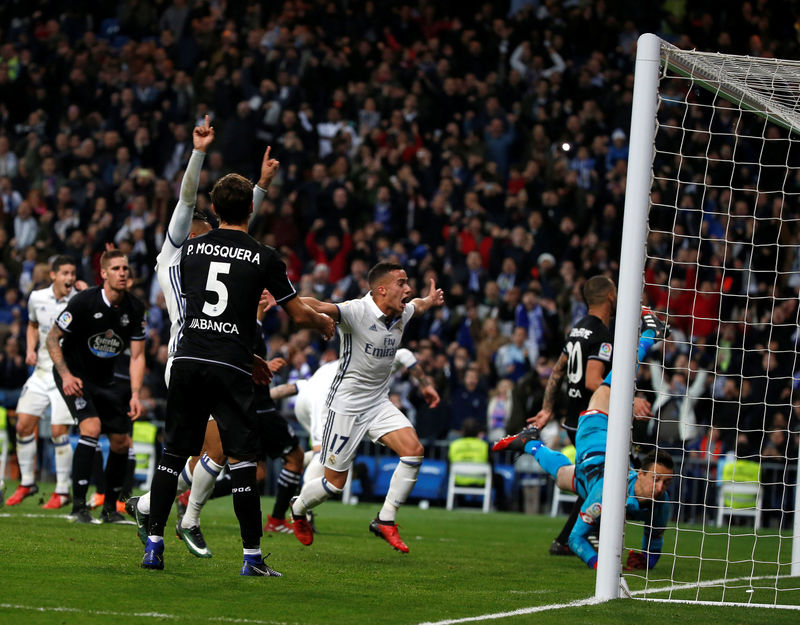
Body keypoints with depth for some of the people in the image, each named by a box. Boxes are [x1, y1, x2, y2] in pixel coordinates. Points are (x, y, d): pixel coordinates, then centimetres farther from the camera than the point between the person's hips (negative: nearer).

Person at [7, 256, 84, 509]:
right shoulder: (37, 298, 4)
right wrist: (30, 349, 7)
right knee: (23, 425, 0)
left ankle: (62, 491, 3)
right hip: (42, 371, 4)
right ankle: (27, 483, 17)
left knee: (59, 431, -9)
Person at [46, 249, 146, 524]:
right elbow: (52, 338, -12)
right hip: (74, 374, -6)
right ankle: (78, 506, -23)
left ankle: (110, 508, 19)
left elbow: (137, 355, -3)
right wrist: (66, 375, -23)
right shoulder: (85, 301, -20)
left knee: (121, 442, 3)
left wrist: (135, 395, -15)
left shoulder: (134, 309, -7)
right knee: (91, 427, -25)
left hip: (105, 381, 6)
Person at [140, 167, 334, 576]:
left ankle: (154, 544, 8)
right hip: (231, 368, -3)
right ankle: (252, 556, -2)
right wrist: (326, 324, 31)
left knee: (174, 454, 11)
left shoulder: (191, 248, 10)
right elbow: (299, 314, 7)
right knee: (241, 459, -1)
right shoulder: (263, 257, 0)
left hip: (188, 359, 3)